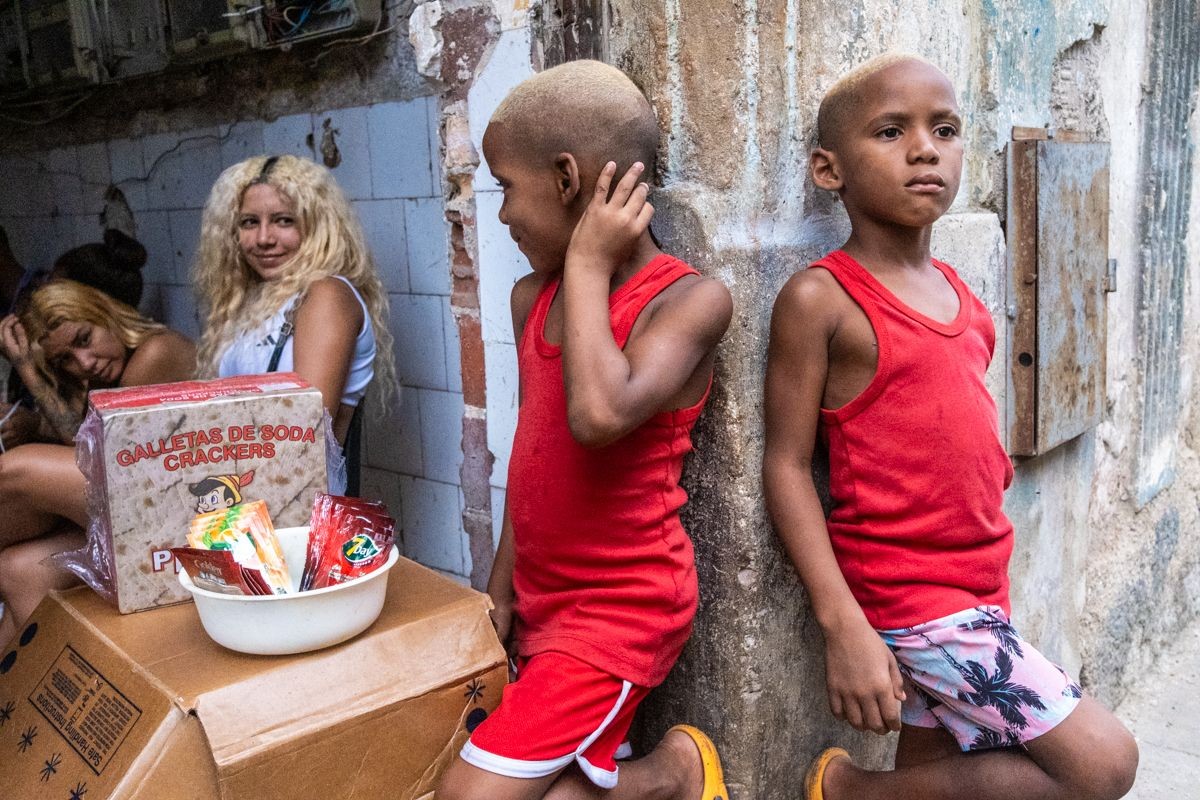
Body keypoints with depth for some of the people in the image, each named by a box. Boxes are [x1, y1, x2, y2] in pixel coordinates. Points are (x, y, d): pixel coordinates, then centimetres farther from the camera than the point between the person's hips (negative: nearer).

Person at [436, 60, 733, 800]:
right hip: (542, 600, 7)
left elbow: (601, 416, -35)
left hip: (621, 610, -7)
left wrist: (588, 263, -22)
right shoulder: (532, 299, 3)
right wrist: (502, 592, 12)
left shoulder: (690, 298, -18)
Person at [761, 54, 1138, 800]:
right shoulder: (821, 299, -14)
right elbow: (787, 465, -15)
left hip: (978, 585, 7)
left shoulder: (958, 291, 7)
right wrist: (842, 626, -19)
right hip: (908, 593, -7)